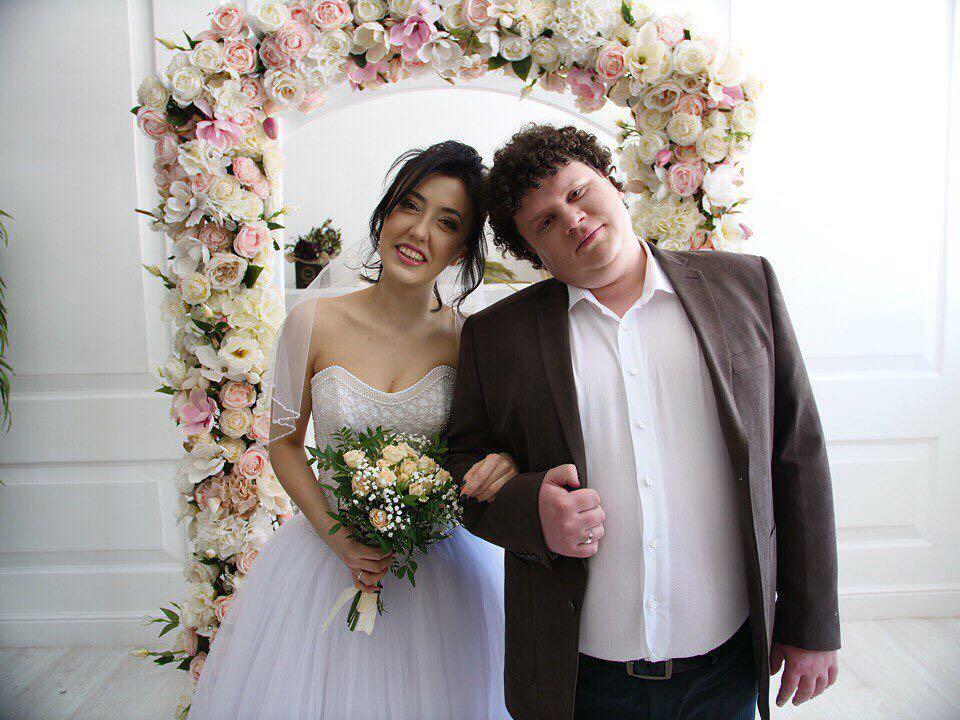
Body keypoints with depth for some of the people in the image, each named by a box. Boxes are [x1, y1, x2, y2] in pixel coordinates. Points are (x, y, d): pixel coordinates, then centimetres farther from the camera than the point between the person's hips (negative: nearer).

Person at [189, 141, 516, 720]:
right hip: (330, 547, 0)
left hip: (441, 557, 1)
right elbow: (285, 443, 0)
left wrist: (502, 463, -20)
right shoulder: (314, 323, -11)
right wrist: (332, 535, -11)